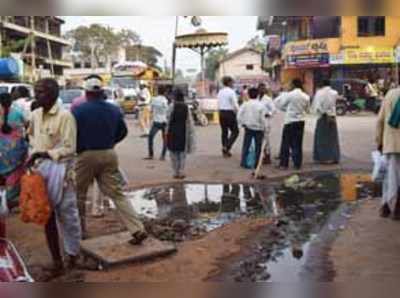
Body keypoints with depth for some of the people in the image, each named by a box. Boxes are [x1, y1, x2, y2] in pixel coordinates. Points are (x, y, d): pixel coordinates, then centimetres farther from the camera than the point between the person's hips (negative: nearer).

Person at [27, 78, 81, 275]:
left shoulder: (65, 116, -14)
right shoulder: (35, 115, 6)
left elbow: (69, 148, -16)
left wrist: (45, 154, -22)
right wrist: (33, 154, 8)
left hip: (59, 170, -6)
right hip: (40, 170, 7)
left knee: (67, 215, 5)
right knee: (47, 217, 11)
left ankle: (73, 253, 25)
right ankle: (56, 260, 23)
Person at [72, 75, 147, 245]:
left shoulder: (78, 110, -8)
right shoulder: (114, 110, 6)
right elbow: (123, 132, 15)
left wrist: (76, 149, 11)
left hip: (86, 155, -4)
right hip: (109, 155, 4)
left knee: (79, 195, 15)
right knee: (117, 194, 4)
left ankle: (80, 230, 25)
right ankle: (138, 229, -5)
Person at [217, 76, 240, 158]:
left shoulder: (220, 92, 8)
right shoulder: (231, 92, -12)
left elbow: (219, 104, 11)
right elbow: (235, 105, -15)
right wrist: (238, 113, -2)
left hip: (221, 113, 7)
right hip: (230, 113, -7)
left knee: (224, 131, 13)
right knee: (235, 131, 5)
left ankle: (225, 151, 17)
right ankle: (226, 147, -7)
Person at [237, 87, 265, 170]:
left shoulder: (245, 104, -1)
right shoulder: (261, 105, -8)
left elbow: (239, 116, -4)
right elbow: (262, 119, -8)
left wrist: (242, 124, 7)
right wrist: (263, 128, 2)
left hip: (248, 128, 2)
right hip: (258, 128, -2)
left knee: (246, 146, 8)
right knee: (258, 147, 7)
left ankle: (243, 163, 3)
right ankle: (256, 164, 10)